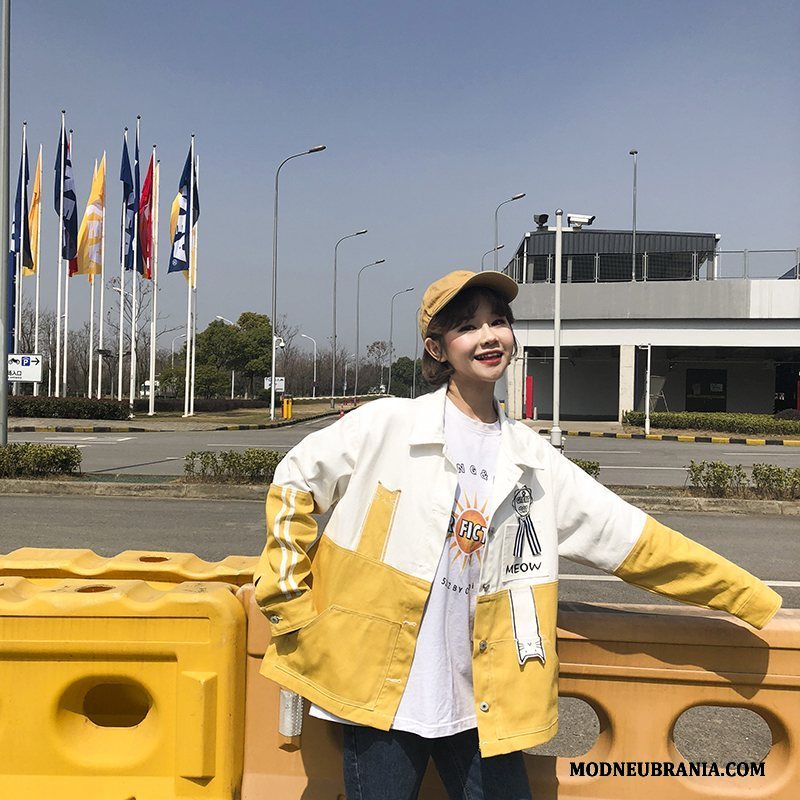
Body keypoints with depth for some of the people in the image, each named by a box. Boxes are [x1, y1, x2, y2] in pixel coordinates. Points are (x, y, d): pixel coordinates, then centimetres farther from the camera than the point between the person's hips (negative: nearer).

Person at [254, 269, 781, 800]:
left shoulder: (531, 461, 4)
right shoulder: (388, 425, -7)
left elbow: (634, 538, 6)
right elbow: (295, 483, 1)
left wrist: (751, 598, 7)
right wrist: (290, 603, -2)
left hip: (480, 704, 3)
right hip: (378, 690, -3)